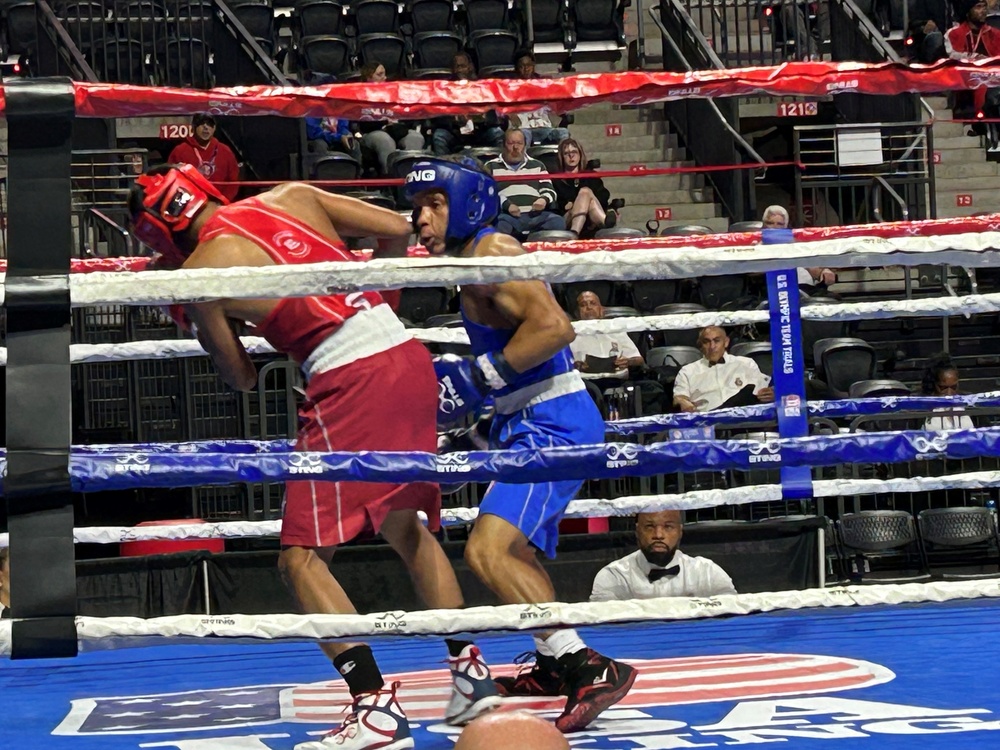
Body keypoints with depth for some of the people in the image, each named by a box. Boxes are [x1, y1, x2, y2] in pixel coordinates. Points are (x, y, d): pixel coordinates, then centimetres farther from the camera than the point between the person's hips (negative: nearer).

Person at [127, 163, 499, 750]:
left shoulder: (199, 271, 1)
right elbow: (398, 229, 15)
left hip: (350, 381, -7)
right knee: (407, 528, 25)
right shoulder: (293, 196, 13)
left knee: (302, 557, 1)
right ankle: (472, 672, 25)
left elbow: (242, 378, 11)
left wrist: (196, 317, 27)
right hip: (410, 356, 7)